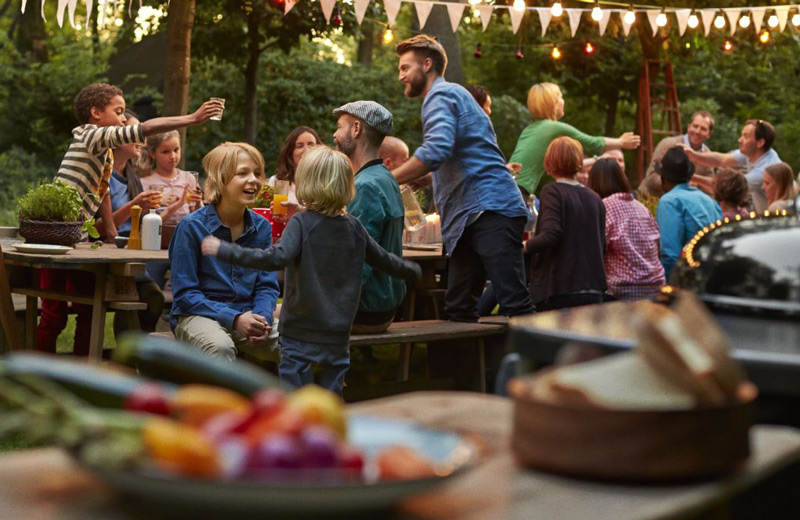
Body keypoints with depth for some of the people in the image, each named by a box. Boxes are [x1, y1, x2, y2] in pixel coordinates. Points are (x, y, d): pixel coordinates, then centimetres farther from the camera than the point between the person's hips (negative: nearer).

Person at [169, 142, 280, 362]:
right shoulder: (191, 226, -8)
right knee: (220, 346, -37)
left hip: (247, 313, 4)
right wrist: (234, 318, -21)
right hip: (197, 313, -4)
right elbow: (184, 293, -9)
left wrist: (262, 317, -16)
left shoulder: (262, 227, 5)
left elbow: (267, 285, 7)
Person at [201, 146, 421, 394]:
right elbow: (384, 260, 18)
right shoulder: (354, 227, 5)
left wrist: (223, 250, -26)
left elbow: (277, 258, -27)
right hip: (338, 336, 5)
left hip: (301, 334, -5)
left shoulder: (301, 223, -12)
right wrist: (412, 271, 38)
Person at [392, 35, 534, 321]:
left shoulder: (440, 95, -3)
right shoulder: (450, 94, 29)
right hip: (472, 217, 11)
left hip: (489, 211, -11)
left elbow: (435, 151, -21)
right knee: (459, 309, 7)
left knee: (515, 304, -15)